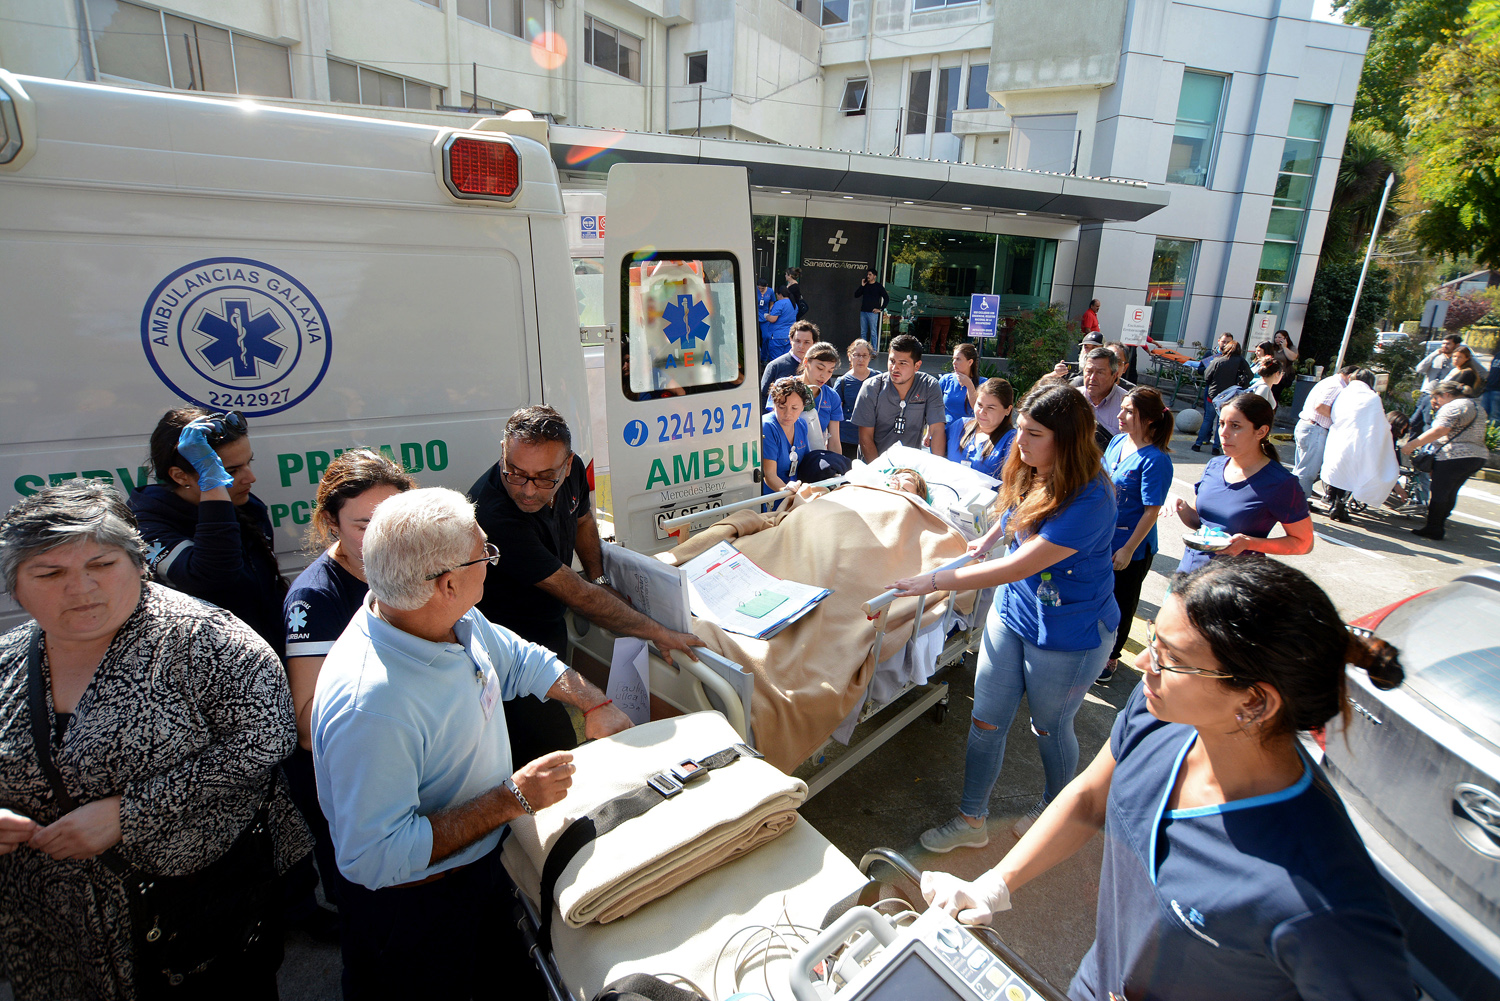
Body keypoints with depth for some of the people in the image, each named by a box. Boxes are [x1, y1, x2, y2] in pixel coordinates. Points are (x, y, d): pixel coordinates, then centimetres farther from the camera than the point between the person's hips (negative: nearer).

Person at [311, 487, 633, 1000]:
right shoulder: (369, 706, -37)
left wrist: (594, 702, 3)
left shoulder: (454, 618, -12)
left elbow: (517, 659, 8)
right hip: (414, 911, -7)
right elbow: (374, 859, -32)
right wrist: (511, 799, -30)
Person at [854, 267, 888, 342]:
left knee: (873, 333, -6)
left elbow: (887, 299, -2)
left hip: (873, 313, -5)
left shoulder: (878, 286, 0)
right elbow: (856, 295, 10)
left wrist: (881, 309, -8)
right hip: (863, 312, 5)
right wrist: (862, 286, 0)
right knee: (863, 332, 7)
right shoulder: (865, 285, 14)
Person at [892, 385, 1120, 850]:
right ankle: (972, 820, 29)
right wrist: (990, 538, 18)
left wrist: (935, 580, -30)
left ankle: (1053, 809, 47)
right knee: (986, 721, 11)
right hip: (1012, 612, 7)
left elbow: (1018, 567, -32)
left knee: (1050, 728, 17)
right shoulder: (1028, 474, -5)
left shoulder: (1087, 502, -30)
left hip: (1068, 637, -6)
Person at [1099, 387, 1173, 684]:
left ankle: (1111, 656, 34)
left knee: (1120, 604, 13)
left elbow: (1152, 511, -20)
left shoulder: (1155, 459, -22)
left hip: (1131, 548, -6)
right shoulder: (1118, 441, 0)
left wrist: (1128, 549, -18)